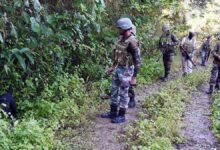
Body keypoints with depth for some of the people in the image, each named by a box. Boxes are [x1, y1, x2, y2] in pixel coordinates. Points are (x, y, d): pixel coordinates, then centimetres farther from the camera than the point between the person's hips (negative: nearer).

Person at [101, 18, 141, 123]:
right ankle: (113, 112, 29)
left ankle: (121, 116, 16)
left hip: (126, 71, -9)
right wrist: (113, 67, 21)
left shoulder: (132, 42, -21)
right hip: (117, 69, 9)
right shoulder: (121, 39, 6)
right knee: (114, 91, 15)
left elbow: (137, 60, -20)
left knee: (123, 94, 3)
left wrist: (134, 77, -19)